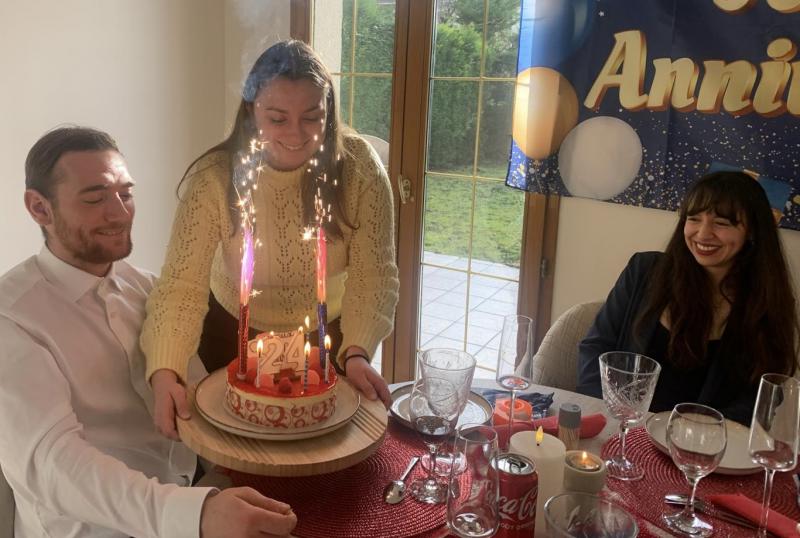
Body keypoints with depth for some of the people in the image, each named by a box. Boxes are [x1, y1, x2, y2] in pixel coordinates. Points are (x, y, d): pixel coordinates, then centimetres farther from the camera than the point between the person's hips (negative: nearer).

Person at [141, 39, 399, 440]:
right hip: (236, 336, 0)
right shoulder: (214, 178, -25)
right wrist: (165, 372, -44)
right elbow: (182, 284, -29)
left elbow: (373, 276, -23)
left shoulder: (359, 167, -23)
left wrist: (357, 353, -38)